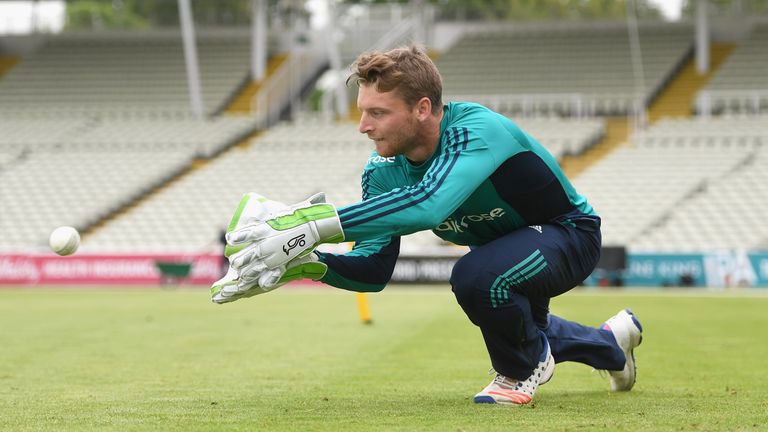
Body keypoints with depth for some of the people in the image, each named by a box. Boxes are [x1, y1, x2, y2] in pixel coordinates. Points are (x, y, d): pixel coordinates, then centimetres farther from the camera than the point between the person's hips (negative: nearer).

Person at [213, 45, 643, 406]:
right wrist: (305, 262, -33)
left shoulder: (477, 131, -39)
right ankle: (611, 343, 58)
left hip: (568, 233, -8)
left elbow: (428, 203, -57)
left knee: (476, 276, -36)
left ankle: (524, 368, -6)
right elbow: (374, 270, -13)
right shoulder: (384, 170, -17)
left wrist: (312, 227, -61)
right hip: (506, 245, 8)